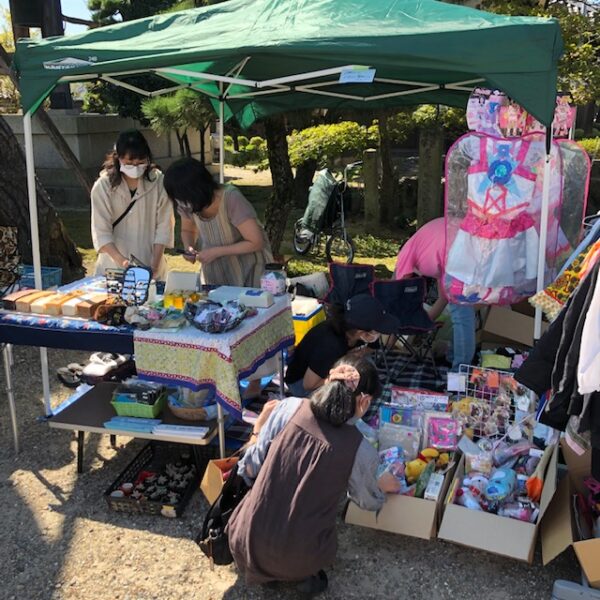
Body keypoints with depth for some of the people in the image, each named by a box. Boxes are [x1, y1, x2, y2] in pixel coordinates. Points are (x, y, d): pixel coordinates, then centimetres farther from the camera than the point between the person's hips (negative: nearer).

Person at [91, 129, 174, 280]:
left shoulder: (158, 182, -8)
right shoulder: (103, 186, -9)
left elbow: (164, 225, -6)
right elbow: (101, 233, -11)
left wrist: (155, 263, -14)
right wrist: (121, 261, -24)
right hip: (113, 268, 0)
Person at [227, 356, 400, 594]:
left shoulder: (289, 407, -11)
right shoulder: (361, 450, -14)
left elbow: (251, 468, -2)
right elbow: (369, 502, 7)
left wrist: (257, 430, 16)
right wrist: (384, 485, 29)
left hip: (246, 542, 1)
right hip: (295, 560, -1)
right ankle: (304, 573, 13)